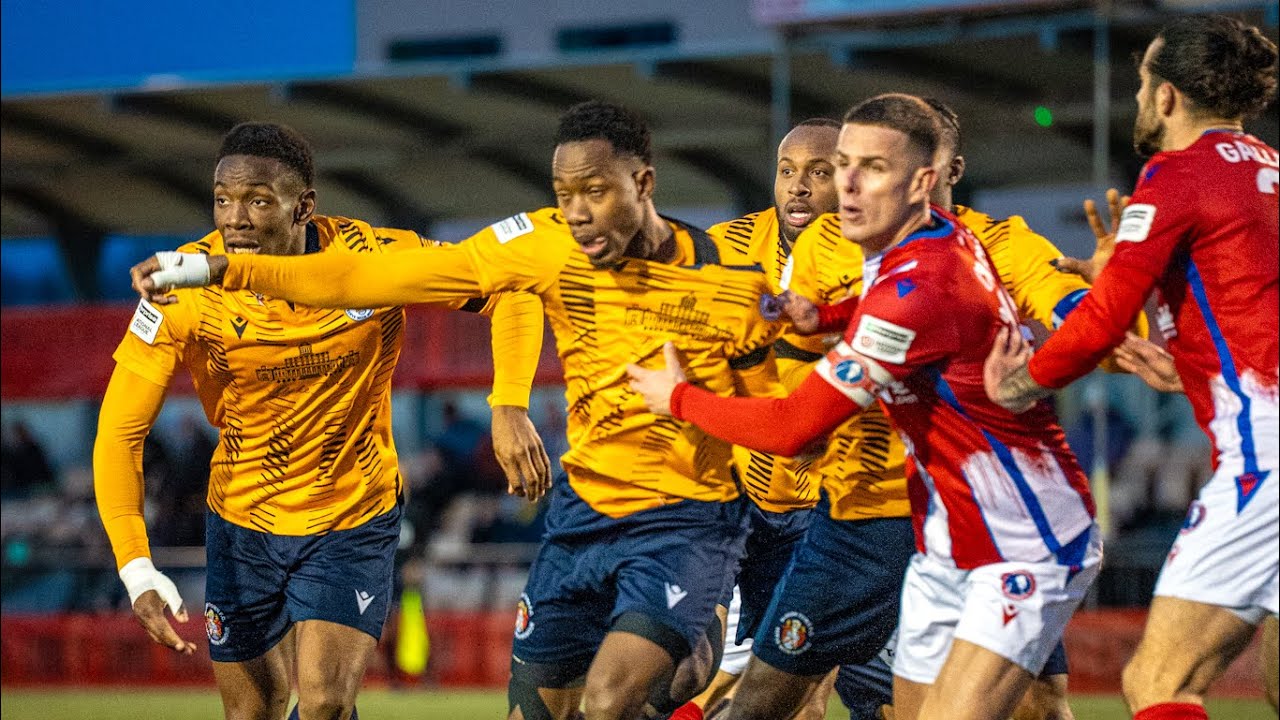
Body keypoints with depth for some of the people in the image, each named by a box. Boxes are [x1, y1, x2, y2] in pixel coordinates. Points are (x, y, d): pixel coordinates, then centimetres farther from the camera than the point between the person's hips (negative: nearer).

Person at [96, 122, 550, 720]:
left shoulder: (373, 258, -21)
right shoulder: (184, 287, -20)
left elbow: (508, 290, -9)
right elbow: (119, 432, -17)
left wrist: (510, 405, -26)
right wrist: (137, 572, -28)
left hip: (354, 520, -1)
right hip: (243, 527, 2)